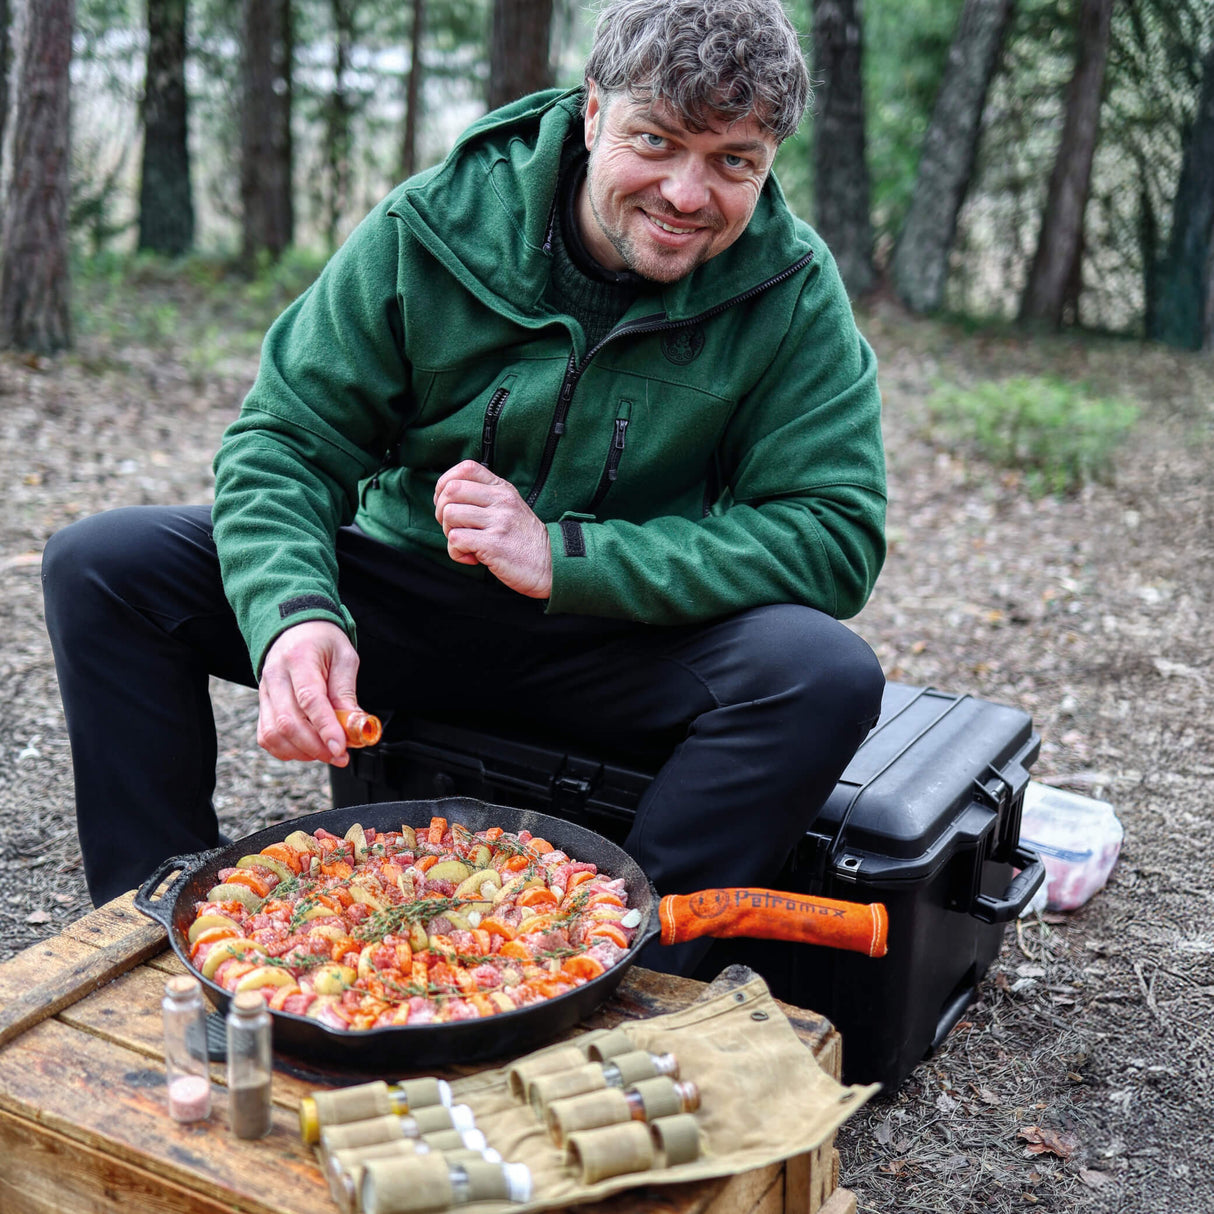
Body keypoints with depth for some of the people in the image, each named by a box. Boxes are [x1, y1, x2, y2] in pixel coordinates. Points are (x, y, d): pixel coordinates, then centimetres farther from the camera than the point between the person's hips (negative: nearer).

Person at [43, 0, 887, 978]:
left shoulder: (796, 295, -11)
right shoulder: (431, 229, -10)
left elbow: (836, 537, -17)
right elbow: (285, 440, -8)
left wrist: (563, 558, -26)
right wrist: (293, 612, -31)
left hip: (630, 641, -1)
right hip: (406, 598, 2)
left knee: (828, 673, -31)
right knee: (102, 564, -12)